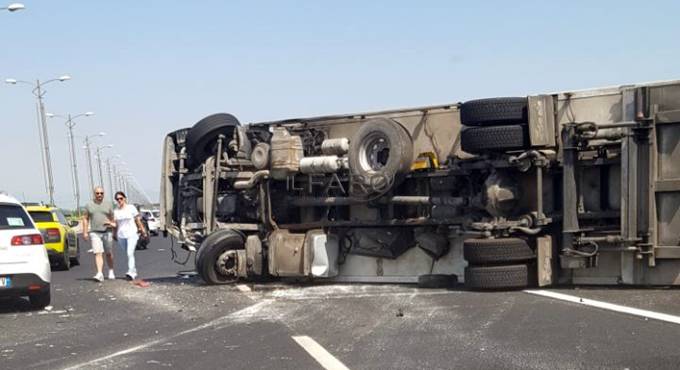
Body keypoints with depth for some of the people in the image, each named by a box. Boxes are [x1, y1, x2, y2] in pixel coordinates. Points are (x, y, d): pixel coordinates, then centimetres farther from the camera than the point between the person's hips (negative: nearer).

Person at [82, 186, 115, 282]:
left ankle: (111, 271, 30)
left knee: (109, 253, 11)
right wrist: (85, 232, 0)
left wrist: (114, 232, 2)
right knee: (98, 253, -12)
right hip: (94, 233, 0)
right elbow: (85, 218, 8)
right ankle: (100, 274, -20)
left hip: (107, 232, 1)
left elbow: (112, 218, 6)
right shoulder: (89, 205, 5)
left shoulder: (108, 204, 4)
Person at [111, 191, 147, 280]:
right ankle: (134, 271, 23)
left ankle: (131, 272, -26)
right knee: (128, 254, 11)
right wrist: (110, 223, -11)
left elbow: (138, 220, 4)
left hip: (131, 234, -4)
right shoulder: (115, 211, 8)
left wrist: (142, 230, 6)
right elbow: (115, 224, 9)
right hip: (121, 235, 4)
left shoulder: (131, 208, 0)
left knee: (130, 253, -18)